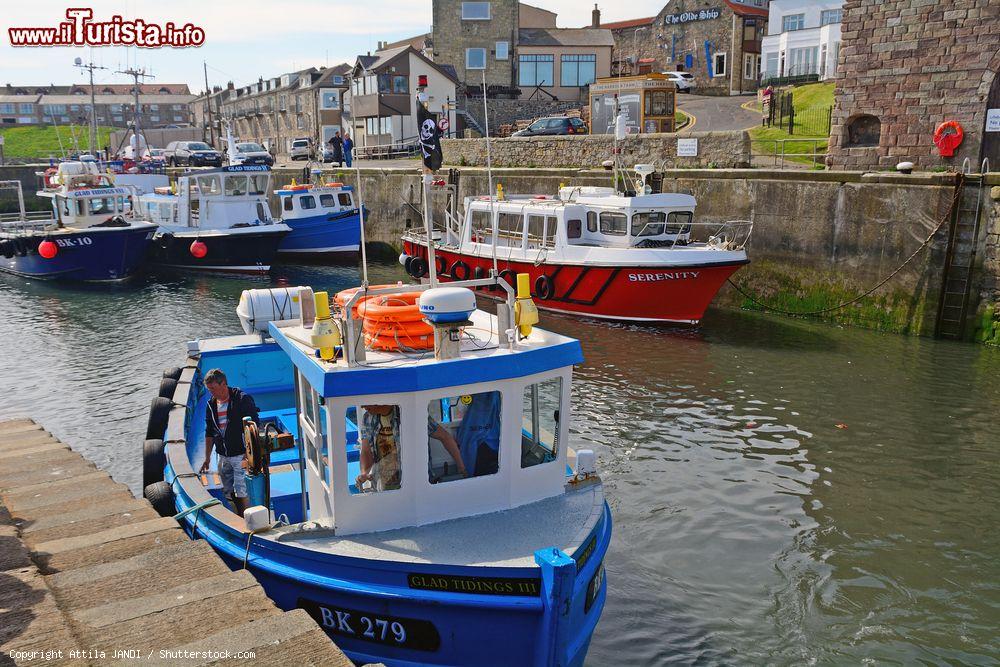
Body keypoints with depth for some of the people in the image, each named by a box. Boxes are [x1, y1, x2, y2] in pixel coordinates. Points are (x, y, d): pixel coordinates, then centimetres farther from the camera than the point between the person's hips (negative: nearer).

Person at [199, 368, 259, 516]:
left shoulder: (243, 399, -10)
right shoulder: (211, 405, 10)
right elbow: (209, 433, 18)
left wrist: (249, 454, -16)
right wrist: (207, 458, 16)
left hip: (241, 455, -6)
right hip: (223, 457, 6)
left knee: (241, 493, -9)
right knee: (228, 493, 9)